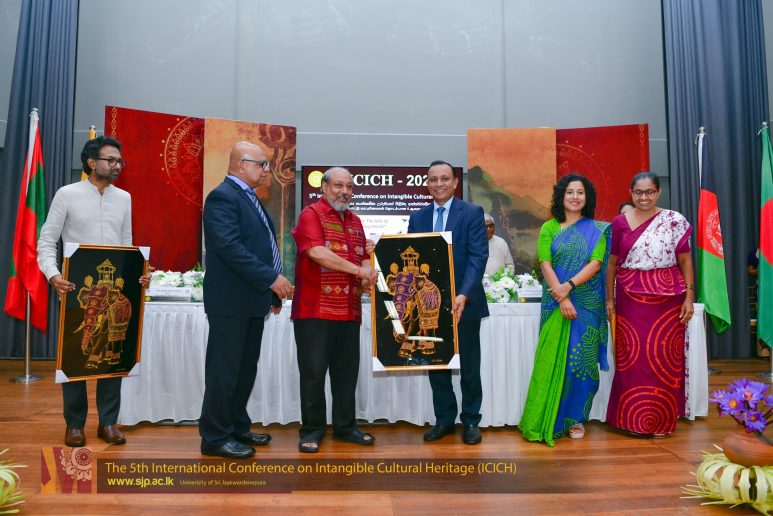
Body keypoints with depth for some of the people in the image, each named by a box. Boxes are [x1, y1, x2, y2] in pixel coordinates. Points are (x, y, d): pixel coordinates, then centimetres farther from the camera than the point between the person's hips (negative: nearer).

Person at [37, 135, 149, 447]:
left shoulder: (124, 198, 8)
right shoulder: (67, 194, -3)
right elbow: (46, 241, -3)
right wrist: (53, 275, -20)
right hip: (76, 287, -3)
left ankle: (108, 422, 16)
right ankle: (74, 424, 19)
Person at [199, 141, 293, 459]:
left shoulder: (249, 198, 17)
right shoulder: (223, 196, -12)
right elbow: (229, 247, -23)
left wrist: (274, 290, 15)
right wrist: (271, 278, -22)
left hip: (252, 300, 10)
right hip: (231, 301, -9)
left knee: (246, 368, 16)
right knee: (225, 370, 0)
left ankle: (237, 428, 28)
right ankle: (215, 437, 12)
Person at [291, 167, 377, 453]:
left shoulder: (355, 221, 18)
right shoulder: (311, 213, -4)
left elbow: (363, 256, 21)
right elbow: (316, 252, -18)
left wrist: (368, 273, -3)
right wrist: (359, 270, -17)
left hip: (350, 310, 6)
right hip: (315, 310, -6)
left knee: (347, 371, 12)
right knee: (313, 372, 2)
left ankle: (345, 426, 24)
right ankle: (312, 429, 16)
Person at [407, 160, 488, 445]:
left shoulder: (472, 213, -4)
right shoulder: (417, 217, 9)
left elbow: (478, 256, -12)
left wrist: (464, 295, -24)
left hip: (464, 302, -3)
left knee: (469, 365, 10)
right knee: (435, 363, 11)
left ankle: (471, 420, 26)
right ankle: (444, 418, 26)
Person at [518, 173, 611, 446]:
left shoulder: (597, 229, 7)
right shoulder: (549, 227, 6)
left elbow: (596, 263, -5)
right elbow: (545, 264, -4)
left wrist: (568, 286, -18)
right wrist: (562, 297, -15)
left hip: (587, 303, 0)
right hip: (556, 303, 0)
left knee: (580, 360, 2)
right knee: (552, 359, -1)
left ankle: (574, 419, 17)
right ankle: (546, 420, 10)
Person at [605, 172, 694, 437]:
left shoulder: (675, 221, 2)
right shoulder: (620, 223, 5)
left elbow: (685, 261, 3)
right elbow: (612, 263, 8)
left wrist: (689, 296, -3)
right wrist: (609, 299, 6)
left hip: (667, 300, -1)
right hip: (630, 301, 1)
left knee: (664, 358, 3)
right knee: (631, 358, 3)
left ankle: (661, 419, 18)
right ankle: (632, 417, 17)